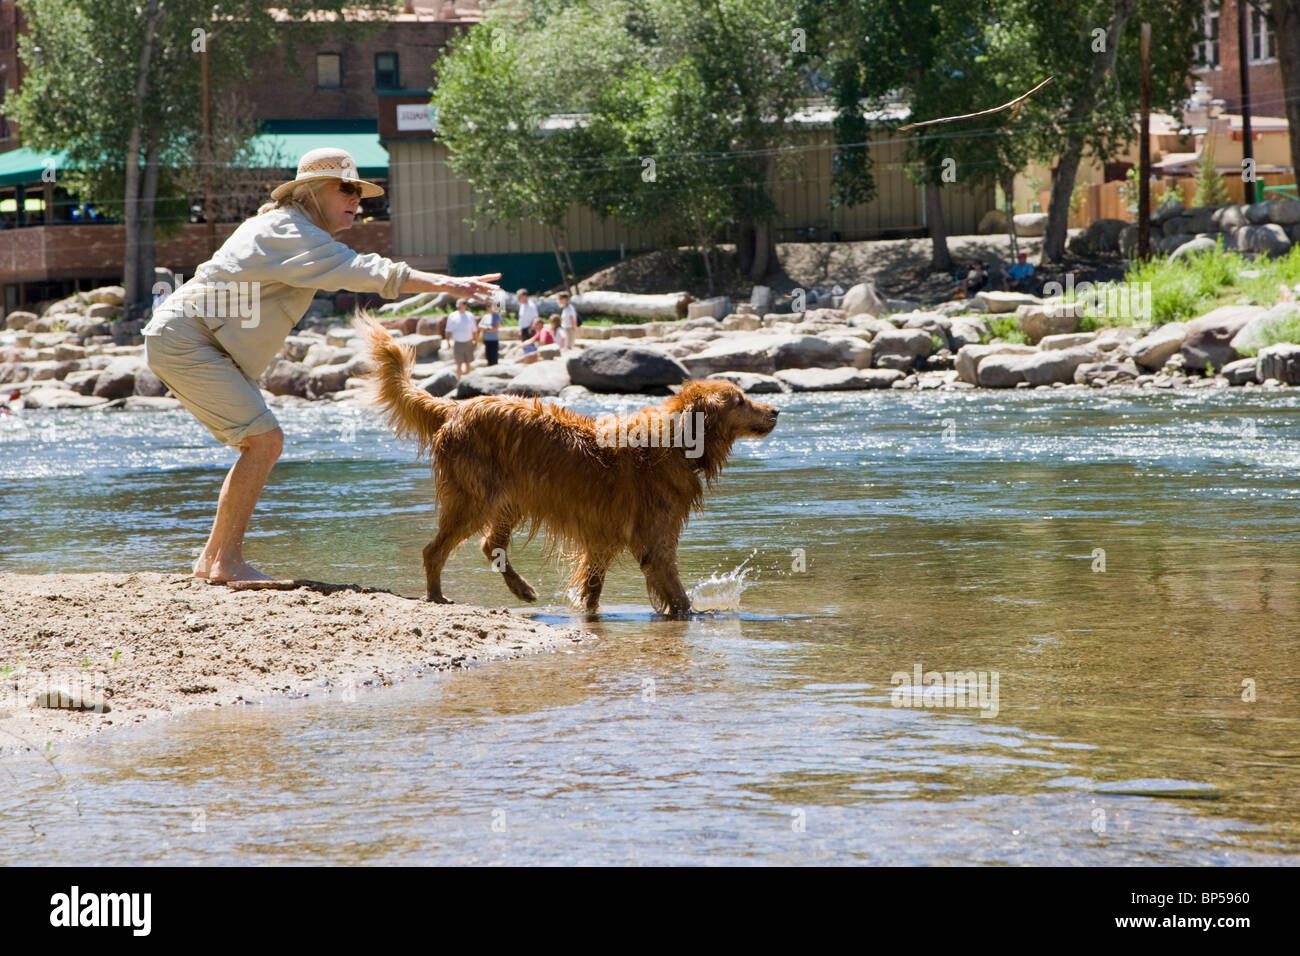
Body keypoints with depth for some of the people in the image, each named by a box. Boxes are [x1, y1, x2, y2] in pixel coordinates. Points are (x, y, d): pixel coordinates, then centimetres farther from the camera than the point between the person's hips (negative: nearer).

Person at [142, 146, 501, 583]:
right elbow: (364, 271, -30)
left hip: (181, 342, 11)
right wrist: (445, 284, -36)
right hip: (184, 339, -11)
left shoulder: (283, 227, 16)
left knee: (261, 443, 10)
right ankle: (227, 562, -15)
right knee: (264, 438, -16)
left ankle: (211, 559, 13)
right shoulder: (292, 233, -17)